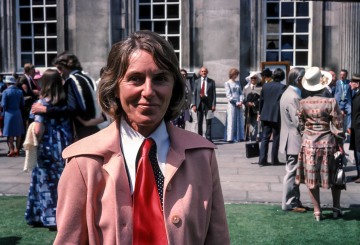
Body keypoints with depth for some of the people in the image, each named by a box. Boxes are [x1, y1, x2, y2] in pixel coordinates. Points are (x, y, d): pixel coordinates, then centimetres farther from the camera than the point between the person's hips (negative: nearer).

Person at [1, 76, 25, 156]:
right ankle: (17, 149, 16)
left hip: (9, 113, -4)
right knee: (18, 132, 12)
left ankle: (11, 150, 2)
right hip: (18, 113, 4)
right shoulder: (20, 91, 2)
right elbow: (22, 104, 4)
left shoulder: (6, 92, -11)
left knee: (10, 133, 4)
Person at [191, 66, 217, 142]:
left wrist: (213, 105, -8)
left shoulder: (211, 81, 4)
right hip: (199, 102, 2)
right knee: (199, 122, 7)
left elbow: (214, 93, 1)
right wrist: (194, 104, -3)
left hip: (208, 103, -2)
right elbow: (194, 94, 6)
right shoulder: (197, 81, 8)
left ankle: (208, 138, 3)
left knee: (208, 122, -2)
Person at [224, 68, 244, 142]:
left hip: (239, 104, 5)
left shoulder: (238, 83, 16)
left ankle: (239, 137, 7)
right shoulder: (227, 83, 0)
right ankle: (230, 138, -3)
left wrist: (241, 101, -5)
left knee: (240, 120, 4)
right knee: (231, 120, -5)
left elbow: (240, 93, 12)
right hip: (232, 104, -5)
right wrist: (236, 102, -12)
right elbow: (228, 95, -7)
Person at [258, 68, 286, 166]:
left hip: (265, 115, 4)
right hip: (277, 116, -4)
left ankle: (262, 160, 3)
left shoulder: (265, 86, 5)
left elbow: (261, 100, 11)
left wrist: (260, 113, 19)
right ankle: (274, 160, 12)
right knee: (276, 138, 7)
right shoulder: (282, 87, -9)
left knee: (264, 138, 7)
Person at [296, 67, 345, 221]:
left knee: (311, 179, 10)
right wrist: (340, 144, 0)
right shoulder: (331, 102, -14)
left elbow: (301, 126, 4)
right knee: (334, 176, 17)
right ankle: (336, 208, 25)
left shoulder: (303, 103, -6)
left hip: (308, 144, 2)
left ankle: (317, 211, 16)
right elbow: (338, 127, -10)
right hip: (328, 144, -1)